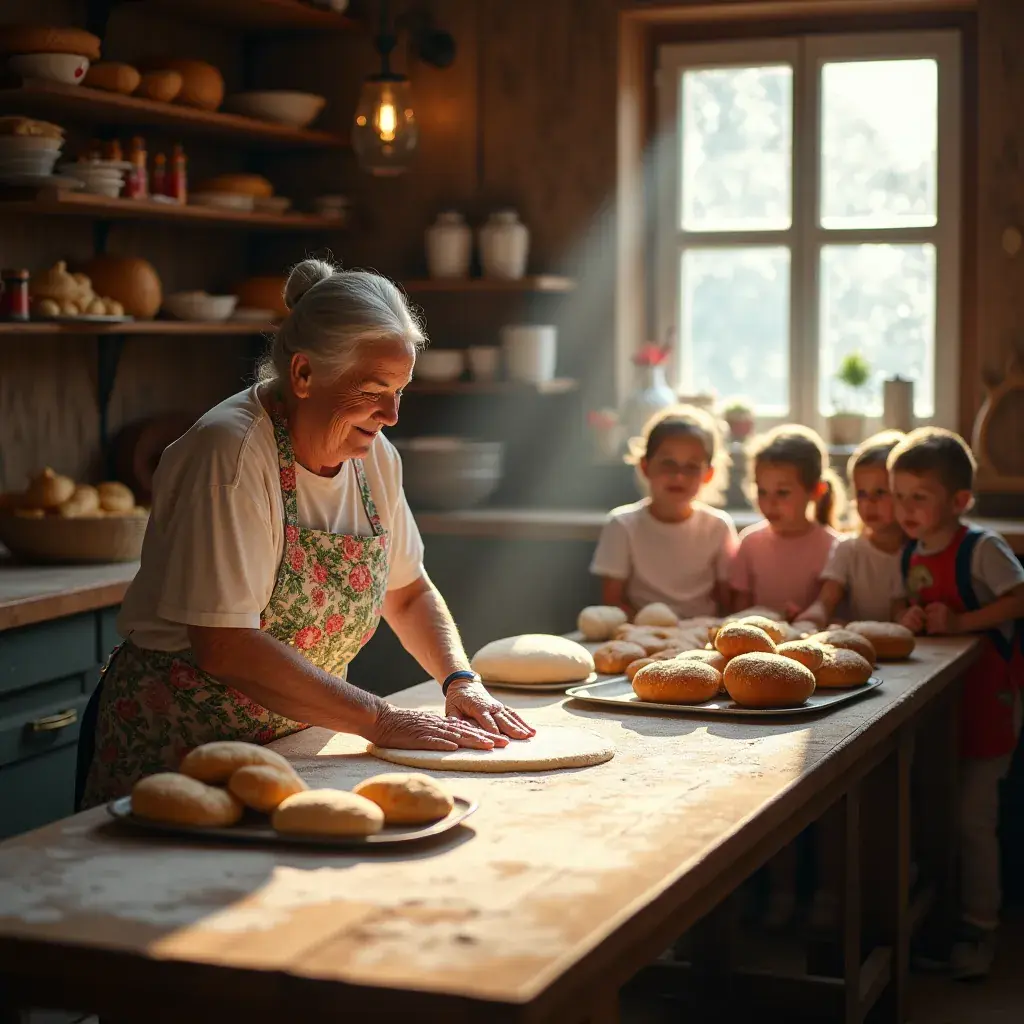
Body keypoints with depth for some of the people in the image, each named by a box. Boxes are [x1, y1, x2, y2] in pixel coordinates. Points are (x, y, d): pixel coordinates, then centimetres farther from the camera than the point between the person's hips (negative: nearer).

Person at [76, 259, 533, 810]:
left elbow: (408, 591, 17)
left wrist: (461, 681, -1)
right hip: (174, 742, -6)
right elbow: (225, 645, -26)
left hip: (294, 744, 6)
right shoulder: (230, 451, -20)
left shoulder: (374, 455, 2)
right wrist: (380, 720, -23)